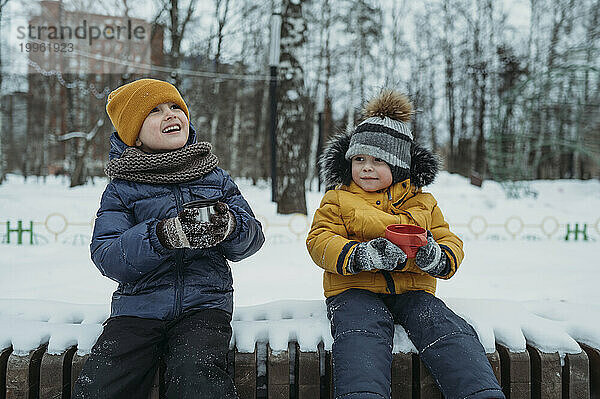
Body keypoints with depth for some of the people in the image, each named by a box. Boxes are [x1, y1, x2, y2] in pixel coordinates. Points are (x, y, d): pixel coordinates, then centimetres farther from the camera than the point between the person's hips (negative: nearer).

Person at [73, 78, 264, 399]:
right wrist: (163, 236, -25)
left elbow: (252, 238, 8)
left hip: (203, 303, 0)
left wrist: (230, 225, -17)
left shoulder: (216, 178, 12)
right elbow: (106, 256, -7)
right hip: (139, 307, 1)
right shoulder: (121, 188, 6)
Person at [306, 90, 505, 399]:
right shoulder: (338, 199, 12)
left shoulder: (423, 202, 18)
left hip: (412, 289, 3)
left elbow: (450, 243, 14)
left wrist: (436, 257, -14)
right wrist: (359, 256, -20)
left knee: (447, 329, -27)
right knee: (361, 336, -35)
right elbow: (320, 241, 0)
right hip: (355, 290, -2)